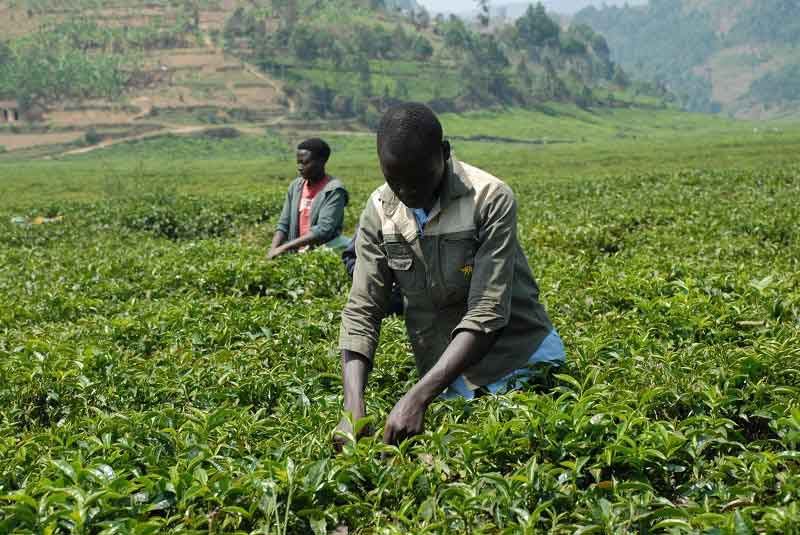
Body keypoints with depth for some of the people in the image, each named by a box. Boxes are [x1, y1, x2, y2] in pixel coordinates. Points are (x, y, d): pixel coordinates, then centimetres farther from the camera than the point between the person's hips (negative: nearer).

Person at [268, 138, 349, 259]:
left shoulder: (333, 190, -8)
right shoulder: (295, 186, 9)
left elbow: (324, 230, -17)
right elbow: (283, 224, 9)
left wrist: (284, 248, -19)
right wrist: (273, 250, -9)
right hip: (297, 254, 5)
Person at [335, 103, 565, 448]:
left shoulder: (491, 199, -20)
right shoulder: (379, 212, -6)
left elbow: (486, 314, -25)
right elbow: (361, 312, -8)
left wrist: (417, 398, -32)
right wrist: (353, 410, -22)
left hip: (520, 365, -3)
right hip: (445, 377, 3)